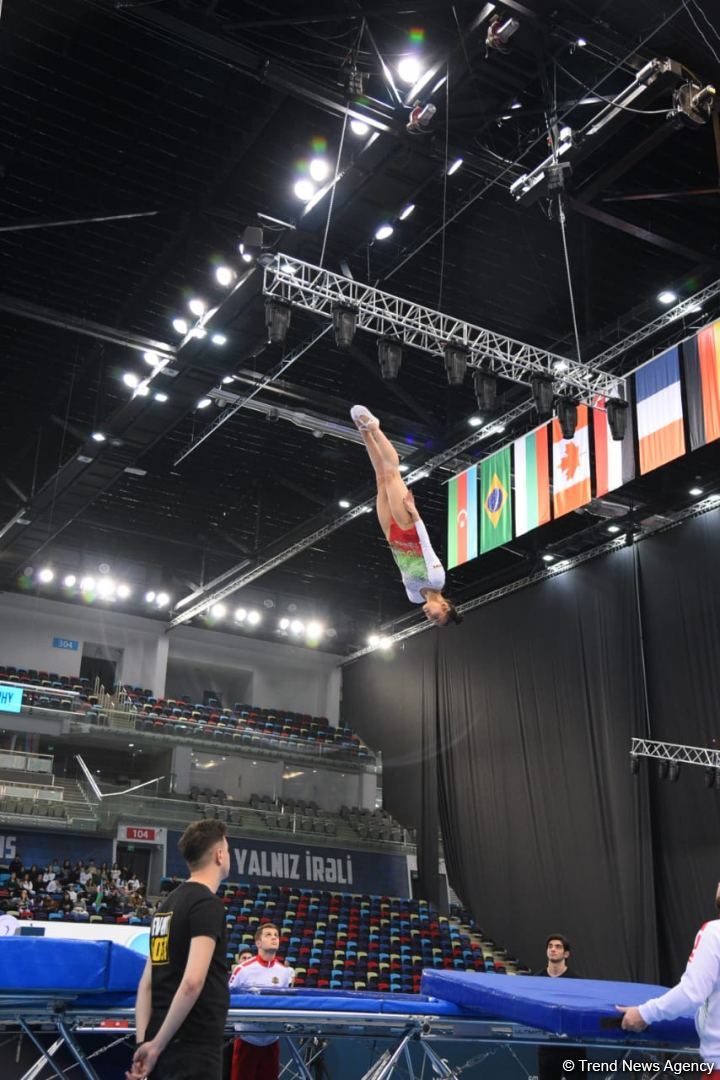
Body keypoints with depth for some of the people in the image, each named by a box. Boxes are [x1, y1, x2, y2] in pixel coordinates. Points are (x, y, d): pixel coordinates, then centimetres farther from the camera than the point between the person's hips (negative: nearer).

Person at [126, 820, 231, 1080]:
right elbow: (192, 982, -22)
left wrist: (143, 1041, 7)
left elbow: (146, 983, 12)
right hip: (194, 1048, -8)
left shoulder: (169, 903, 14)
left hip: (166, 1045, 8)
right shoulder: (208, 904, -13)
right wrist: (158, 1044, -15)